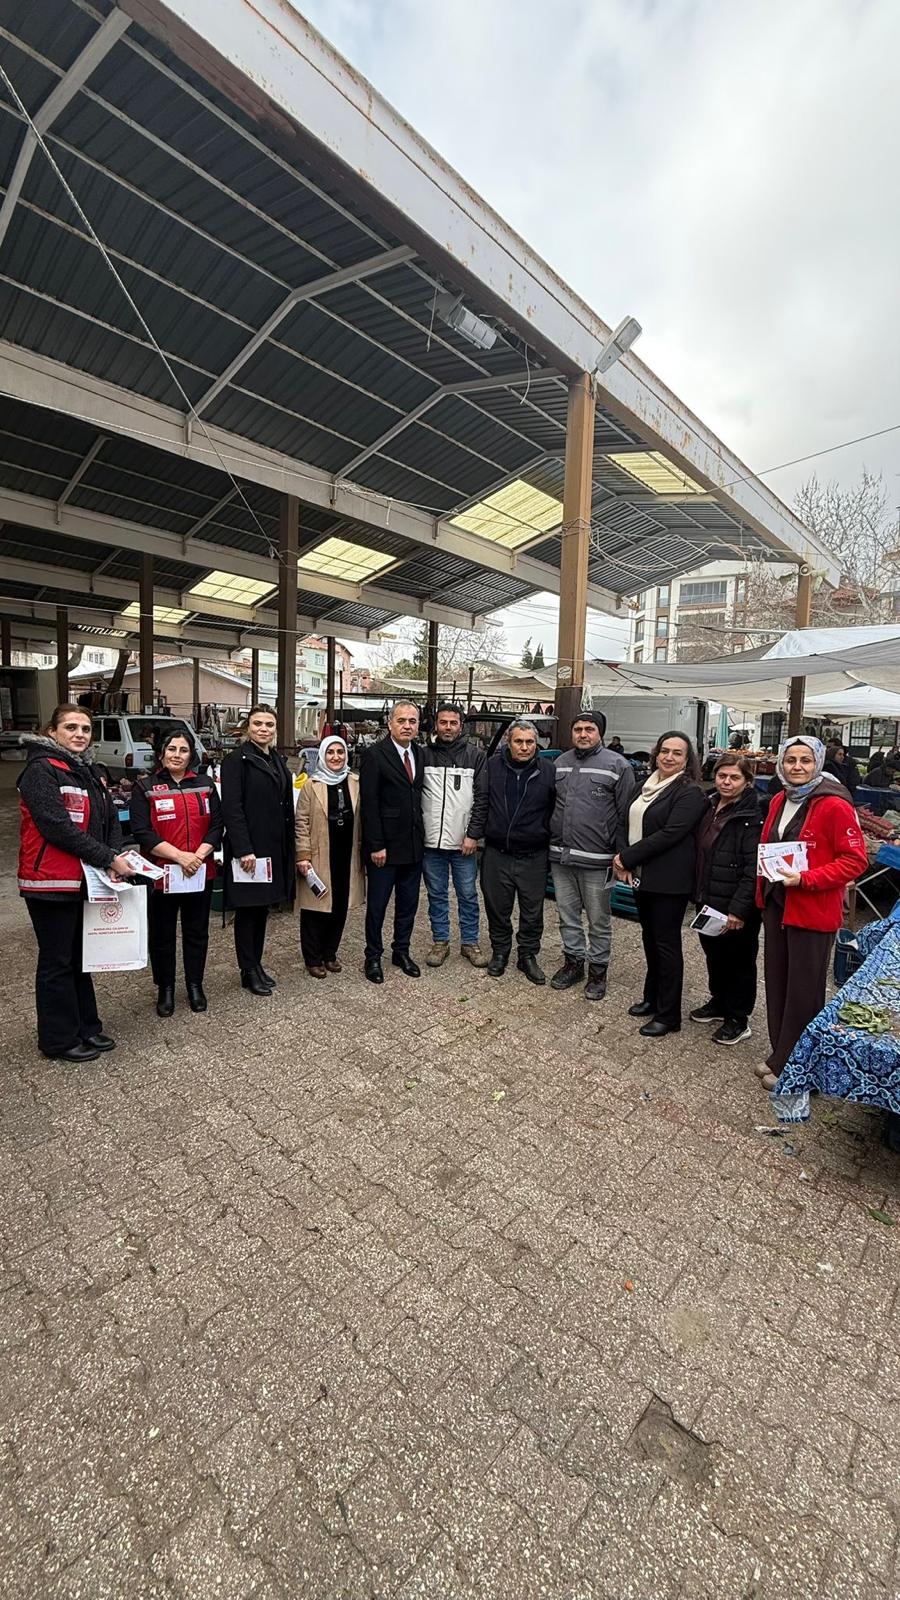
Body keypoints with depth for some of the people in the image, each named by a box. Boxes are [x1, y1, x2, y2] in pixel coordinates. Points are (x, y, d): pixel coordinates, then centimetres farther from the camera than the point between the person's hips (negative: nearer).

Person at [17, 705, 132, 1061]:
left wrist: (114, 856, -6)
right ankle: (59, 1039, 18)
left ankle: (86, 1027, 29)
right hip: (51, 883, -8)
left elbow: (110, 819, 11)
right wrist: (108, 859, -19)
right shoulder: (41, 770, -13)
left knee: (79, 957, 17)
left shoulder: (84, 772, 13)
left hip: (83, 881, 8)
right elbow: (58, 827, -22)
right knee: (56, 962, 4)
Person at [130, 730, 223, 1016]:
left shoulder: (205, 784, 6)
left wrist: (199, 855, -13)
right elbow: (142, 831, -11)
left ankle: (195, 985, 29)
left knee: (197, 931, 13)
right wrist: (180, 856, -20)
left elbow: (216, 825, 2)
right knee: (162, 934, 10)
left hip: (201, 872, 3)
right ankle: (165, 989, 28)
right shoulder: (145, 787, -2)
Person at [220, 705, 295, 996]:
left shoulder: (278, 760, 13)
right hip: (248, 848, -7)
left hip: (275, 848, 7)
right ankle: (248, 971, 17)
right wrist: (244, 849, -21)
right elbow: (231, 808, -15)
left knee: (262, 906, 15)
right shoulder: (237, 760, -8)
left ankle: (257, 964, 27)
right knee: (247, 909, 4)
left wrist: (289, 848, 10)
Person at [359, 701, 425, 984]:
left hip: (414, 845, 6)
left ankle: (401, 951, 32)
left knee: (408, 903, 15)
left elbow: (419, 795, 11)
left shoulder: (420, 753, 8)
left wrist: (422, 835, 6)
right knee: (377, 905, 8)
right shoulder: (375, 755, -10)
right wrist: (376, 845, -16)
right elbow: (369, 804, -13)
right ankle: (373, 957, 24)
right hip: (385, 846, -5)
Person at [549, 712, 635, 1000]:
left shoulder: (617, 765, -5)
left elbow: (625, 814, -6)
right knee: (567, 915, 16)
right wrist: (549, 844, 12)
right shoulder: (560, 763, 11)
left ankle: (598, 970, 25)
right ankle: (573, 962, 33)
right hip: (560, 857, 5)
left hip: (596, 860, -5)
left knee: (598, 920, 9)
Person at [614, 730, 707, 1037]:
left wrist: (627, 857, -16)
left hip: (669, 880, -7)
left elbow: (670, 833, -20)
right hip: (643, 876, 7)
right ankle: (652, 998, 34)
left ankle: (668, 1015, 16)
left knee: (666, 943, 2)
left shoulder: (690, 792, -12)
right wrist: (627, 861, -2)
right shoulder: (650, 785, 11)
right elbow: (634, 825, 13)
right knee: (650, 938, 17)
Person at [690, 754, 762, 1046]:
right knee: (713, 953, 21)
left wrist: (739, 909, -23)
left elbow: (753, 868, -21)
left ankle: (738, 1020, 25)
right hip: (709, 900, 7)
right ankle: (719, 1002, 41)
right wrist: (698, 892, 13)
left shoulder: (752, 816, -16)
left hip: (736, 907, -7)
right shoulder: (710, 808, 8)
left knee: (738, 961, 9)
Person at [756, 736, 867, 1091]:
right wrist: (763, 891, 6)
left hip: (812, 912, -7)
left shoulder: (835, 805, -15)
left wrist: (806, 879, -24)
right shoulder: (779, 801, 7)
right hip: (776, 905, 7)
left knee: (803, 993, 6)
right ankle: (779, 1054, 33)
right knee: (776, 983, 16)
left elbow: (855, 861, -15)